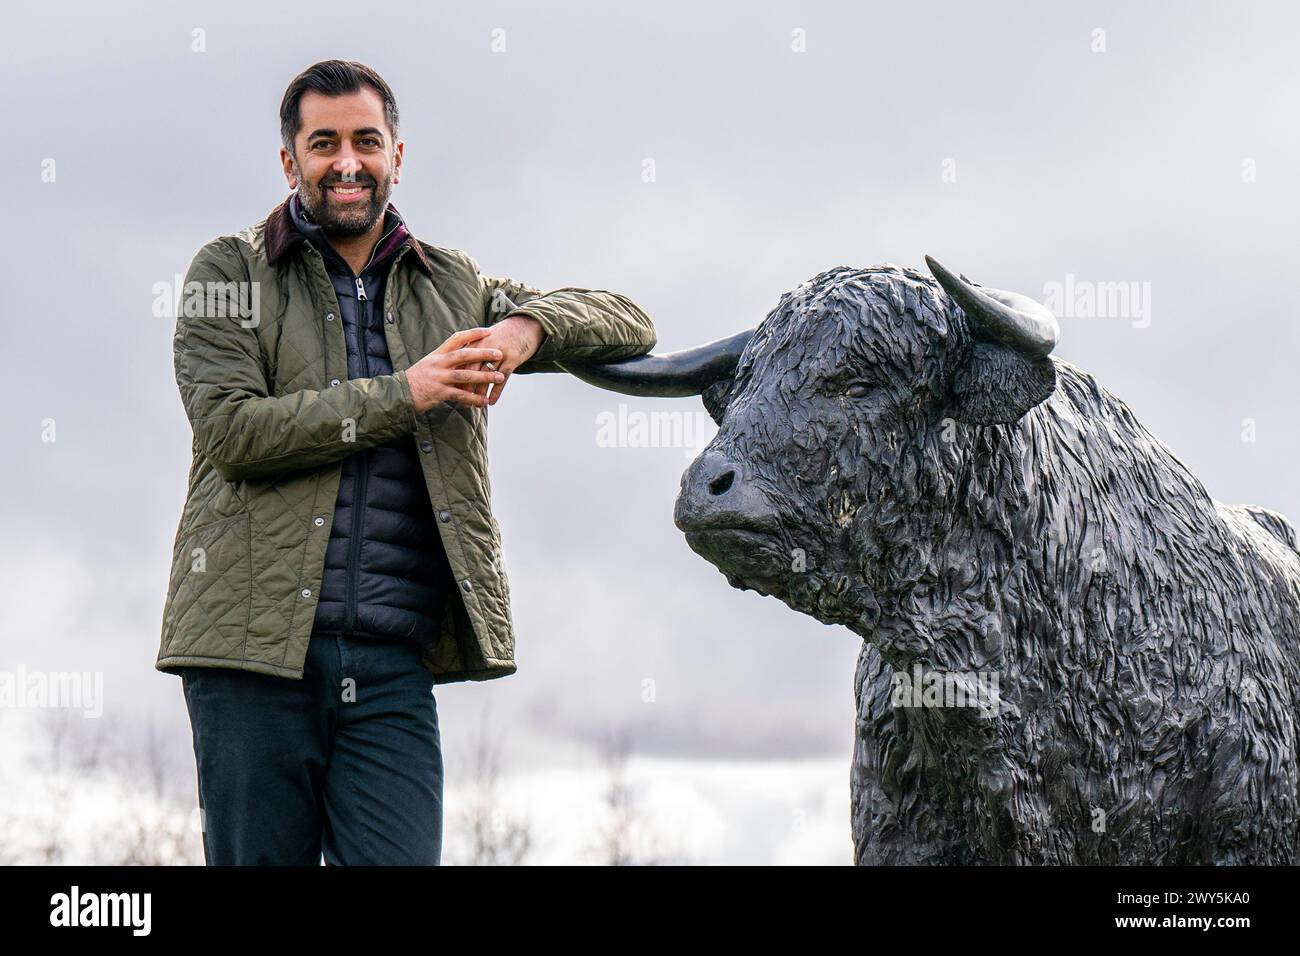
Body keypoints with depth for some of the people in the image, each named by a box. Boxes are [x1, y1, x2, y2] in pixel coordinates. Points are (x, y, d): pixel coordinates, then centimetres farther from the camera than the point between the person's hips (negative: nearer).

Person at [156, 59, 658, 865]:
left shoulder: (454, 287, 18)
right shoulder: (230, 274, 8)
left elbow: (630, 324, 18)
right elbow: (232, 429, -7)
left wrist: (527, 326, -3)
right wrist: (403, 394, -11)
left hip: (392, 666, 2)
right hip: (255, 649, -2)